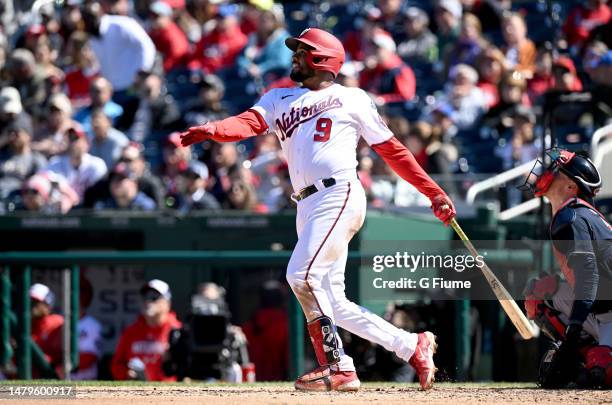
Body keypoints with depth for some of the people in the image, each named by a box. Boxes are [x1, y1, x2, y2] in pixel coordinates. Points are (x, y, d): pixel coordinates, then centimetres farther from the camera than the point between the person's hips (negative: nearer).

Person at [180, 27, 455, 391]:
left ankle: (337, 367, -15)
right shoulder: (279, 100, 20)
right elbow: (249, 123, 1)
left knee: (302, 275, -21)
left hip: (340, 195, -6)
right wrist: (210, 131, -21)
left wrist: (435, 194, 8)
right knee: (333, 303, 3)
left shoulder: (353, 99, 9)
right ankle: (413, 347, 13)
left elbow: (391, 149, 10)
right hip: (307, 207, 6)